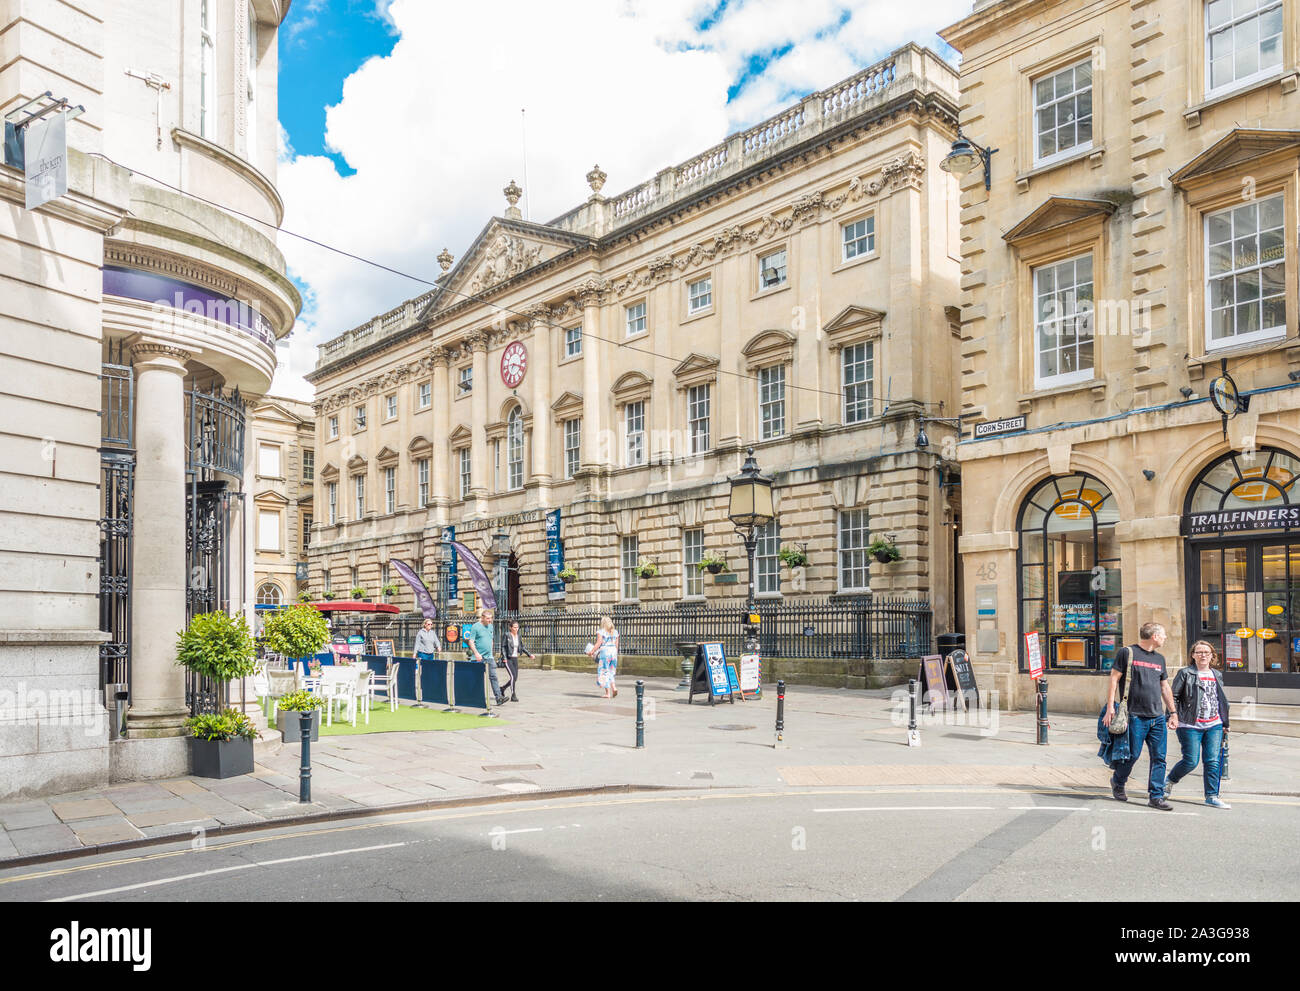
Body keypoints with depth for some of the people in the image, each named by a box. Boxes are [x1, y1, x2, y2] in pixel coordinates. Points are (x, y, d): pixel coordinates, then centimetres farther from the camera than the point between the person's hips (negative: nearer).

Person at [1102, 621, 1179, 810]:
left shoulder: (1160, 658, 17)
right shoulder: (1128, 653, -3)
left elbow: (1165, 687, 24)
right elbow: (1114, 679, -5)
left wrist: (1173, 712, 20)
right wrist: (1110, 707, -11)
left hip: (1157, 717, 6)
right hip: (1136, 716, -6)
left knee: (1159, 758, 2)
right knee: (1133, 754, -2)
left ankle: (1156, 796, 9)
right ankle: (1117, 782, 24)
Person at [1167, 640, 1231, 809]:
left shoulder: (1217, 675, 15)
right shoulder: (1185, 673, -3)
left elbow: (1221, 700, 22)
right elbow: (1174, 697, -4)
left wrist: (1225, 724, 20)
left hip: (1214, 725, 5)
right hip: (1191, 726, -5)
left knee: (1213, 762, 1)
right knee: (1191, 761, -6)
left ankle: (1212, 796, 11)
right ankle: (1170, 781, 19)